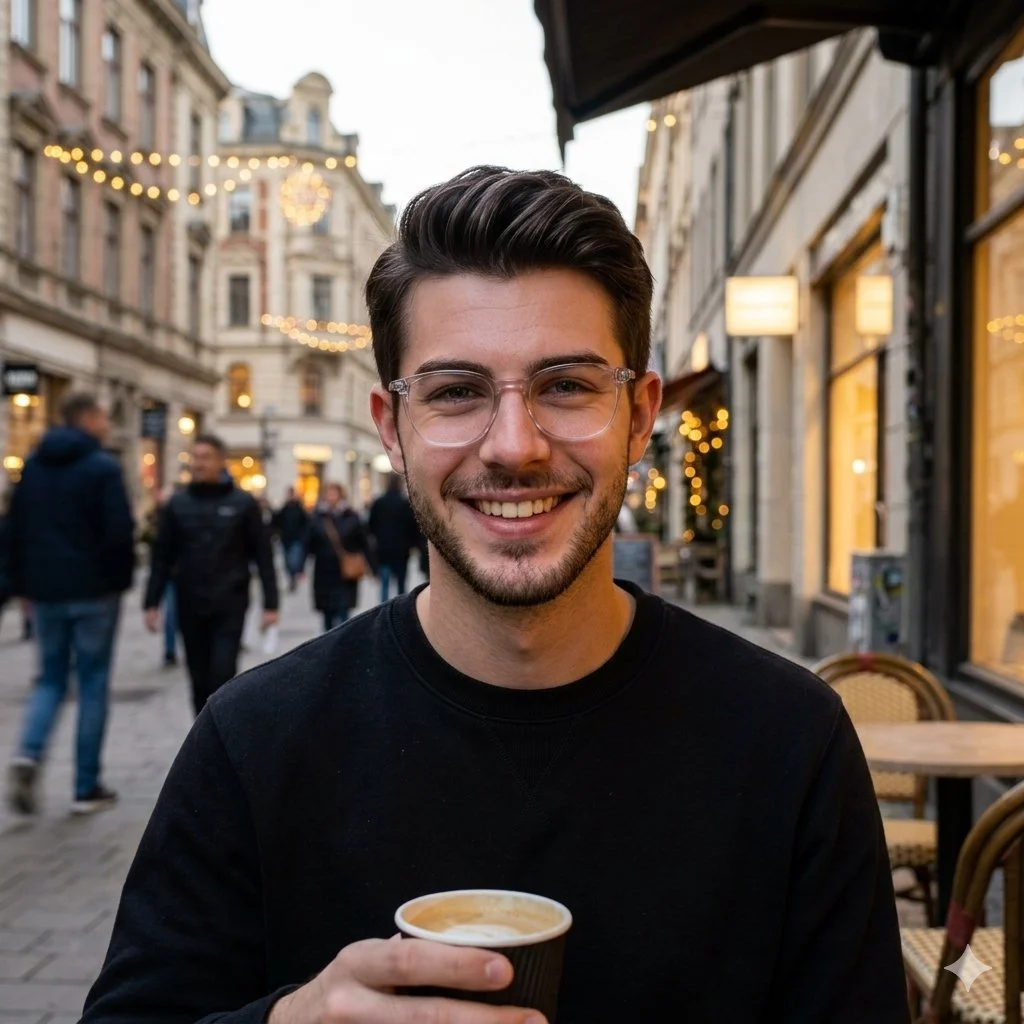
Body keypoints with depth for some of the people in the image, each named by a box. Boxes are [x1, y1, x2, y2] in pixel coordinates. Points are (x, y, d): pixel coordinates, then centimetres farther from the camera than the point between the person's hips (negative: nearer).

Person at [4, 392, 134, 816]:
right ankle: (87, 788, 7)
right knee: (92, 684, 4)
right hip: (93, 591, -5)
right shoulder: (103, 467, -10)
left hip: (46, 591, 5)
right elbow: (120, 533, -15)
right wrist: (121, 581, -2)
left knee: (50, 678, 15)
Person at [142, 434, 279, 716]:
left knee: (222, 675, -10)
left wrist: (270, 603, -4)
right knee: (200, 680, 8)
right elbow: (162, 557, 7)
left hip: (230, 606, -2)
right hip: (190, 607, 3)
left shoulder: (242, 503, 0)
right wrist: (152, 602, 2)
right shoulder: (178, 504, 5)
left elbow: (263, 555, 0)